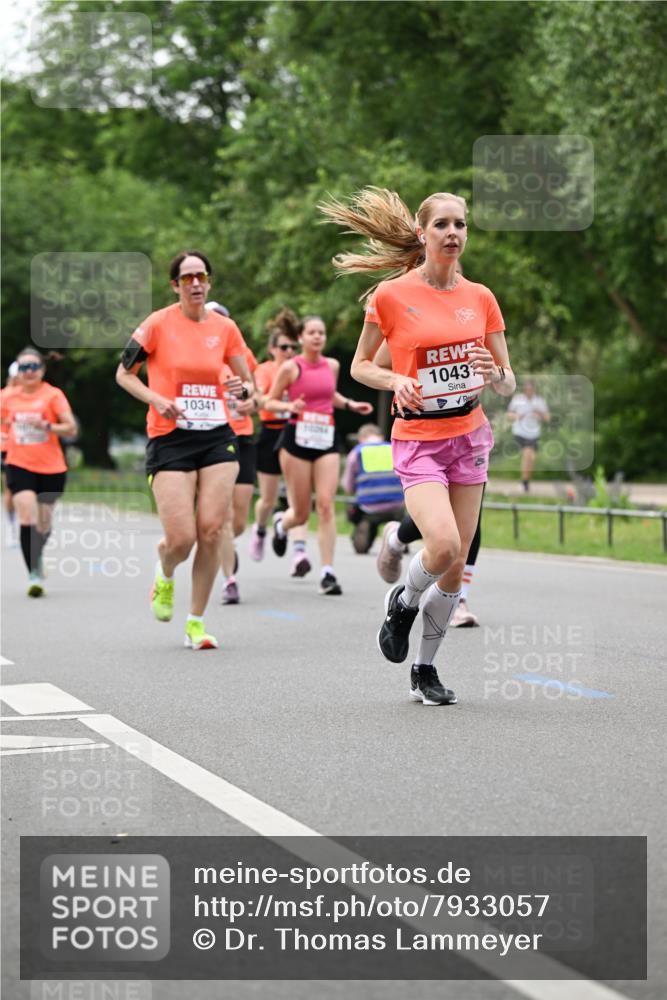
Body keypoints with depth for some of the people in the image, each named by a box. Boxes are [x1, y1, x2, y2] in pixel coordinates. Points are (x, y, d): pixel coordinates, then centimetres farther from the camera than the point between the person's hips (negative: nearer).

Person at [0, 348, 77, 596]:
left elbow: (71, 428, -9)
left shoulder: (53, 395, -3)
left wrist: (46, 426, -23)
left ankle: (36, 556, 42)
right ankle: (34, 574, -18)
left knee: (44, 525, 11)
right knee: (28, 519, -18)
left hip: (51, 468, 0)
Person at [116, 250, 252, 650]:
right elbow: (124, 373, 5)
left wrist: (244, 390, -10)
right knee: (181, 538, -11)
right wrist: (157, 400, -11)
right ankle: (165, 577, 26)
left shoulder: (225, 328, 6)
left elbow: (245, 381, 14)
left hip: (217, 437, 3)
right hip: (169, 439, -3)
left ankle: (196, 622, 7)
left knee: (211, 531, -7)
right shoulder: (159, 324, -3)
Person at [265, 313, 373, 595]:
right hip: (298, 437, -3)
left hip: (326, 438, 3)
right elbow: (270, 402, 0)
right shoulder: (291, 367, -5)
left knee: (326, 505, -10)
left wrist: (350, 404, 13)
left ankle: (327, 572, -8)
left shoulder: (332, 366, 10)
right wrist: (290, 406, -19)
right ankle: (281, 523, 41)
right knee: (301, 513, 3)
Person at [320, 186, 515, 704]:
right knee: (443, 546, -24)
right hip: (418, 440, -4)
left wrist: (494, 375, -14)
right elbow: (360, 365, 5)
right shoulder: (391, 296, -6)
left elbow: (509, 384, 9)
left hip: (470, 436, 4)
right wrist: (396, 380, -15)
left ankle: (425, 669, 19)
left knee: (457, 564, 3)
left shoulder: (481, 298, 5)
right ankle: (403, 602, 10)